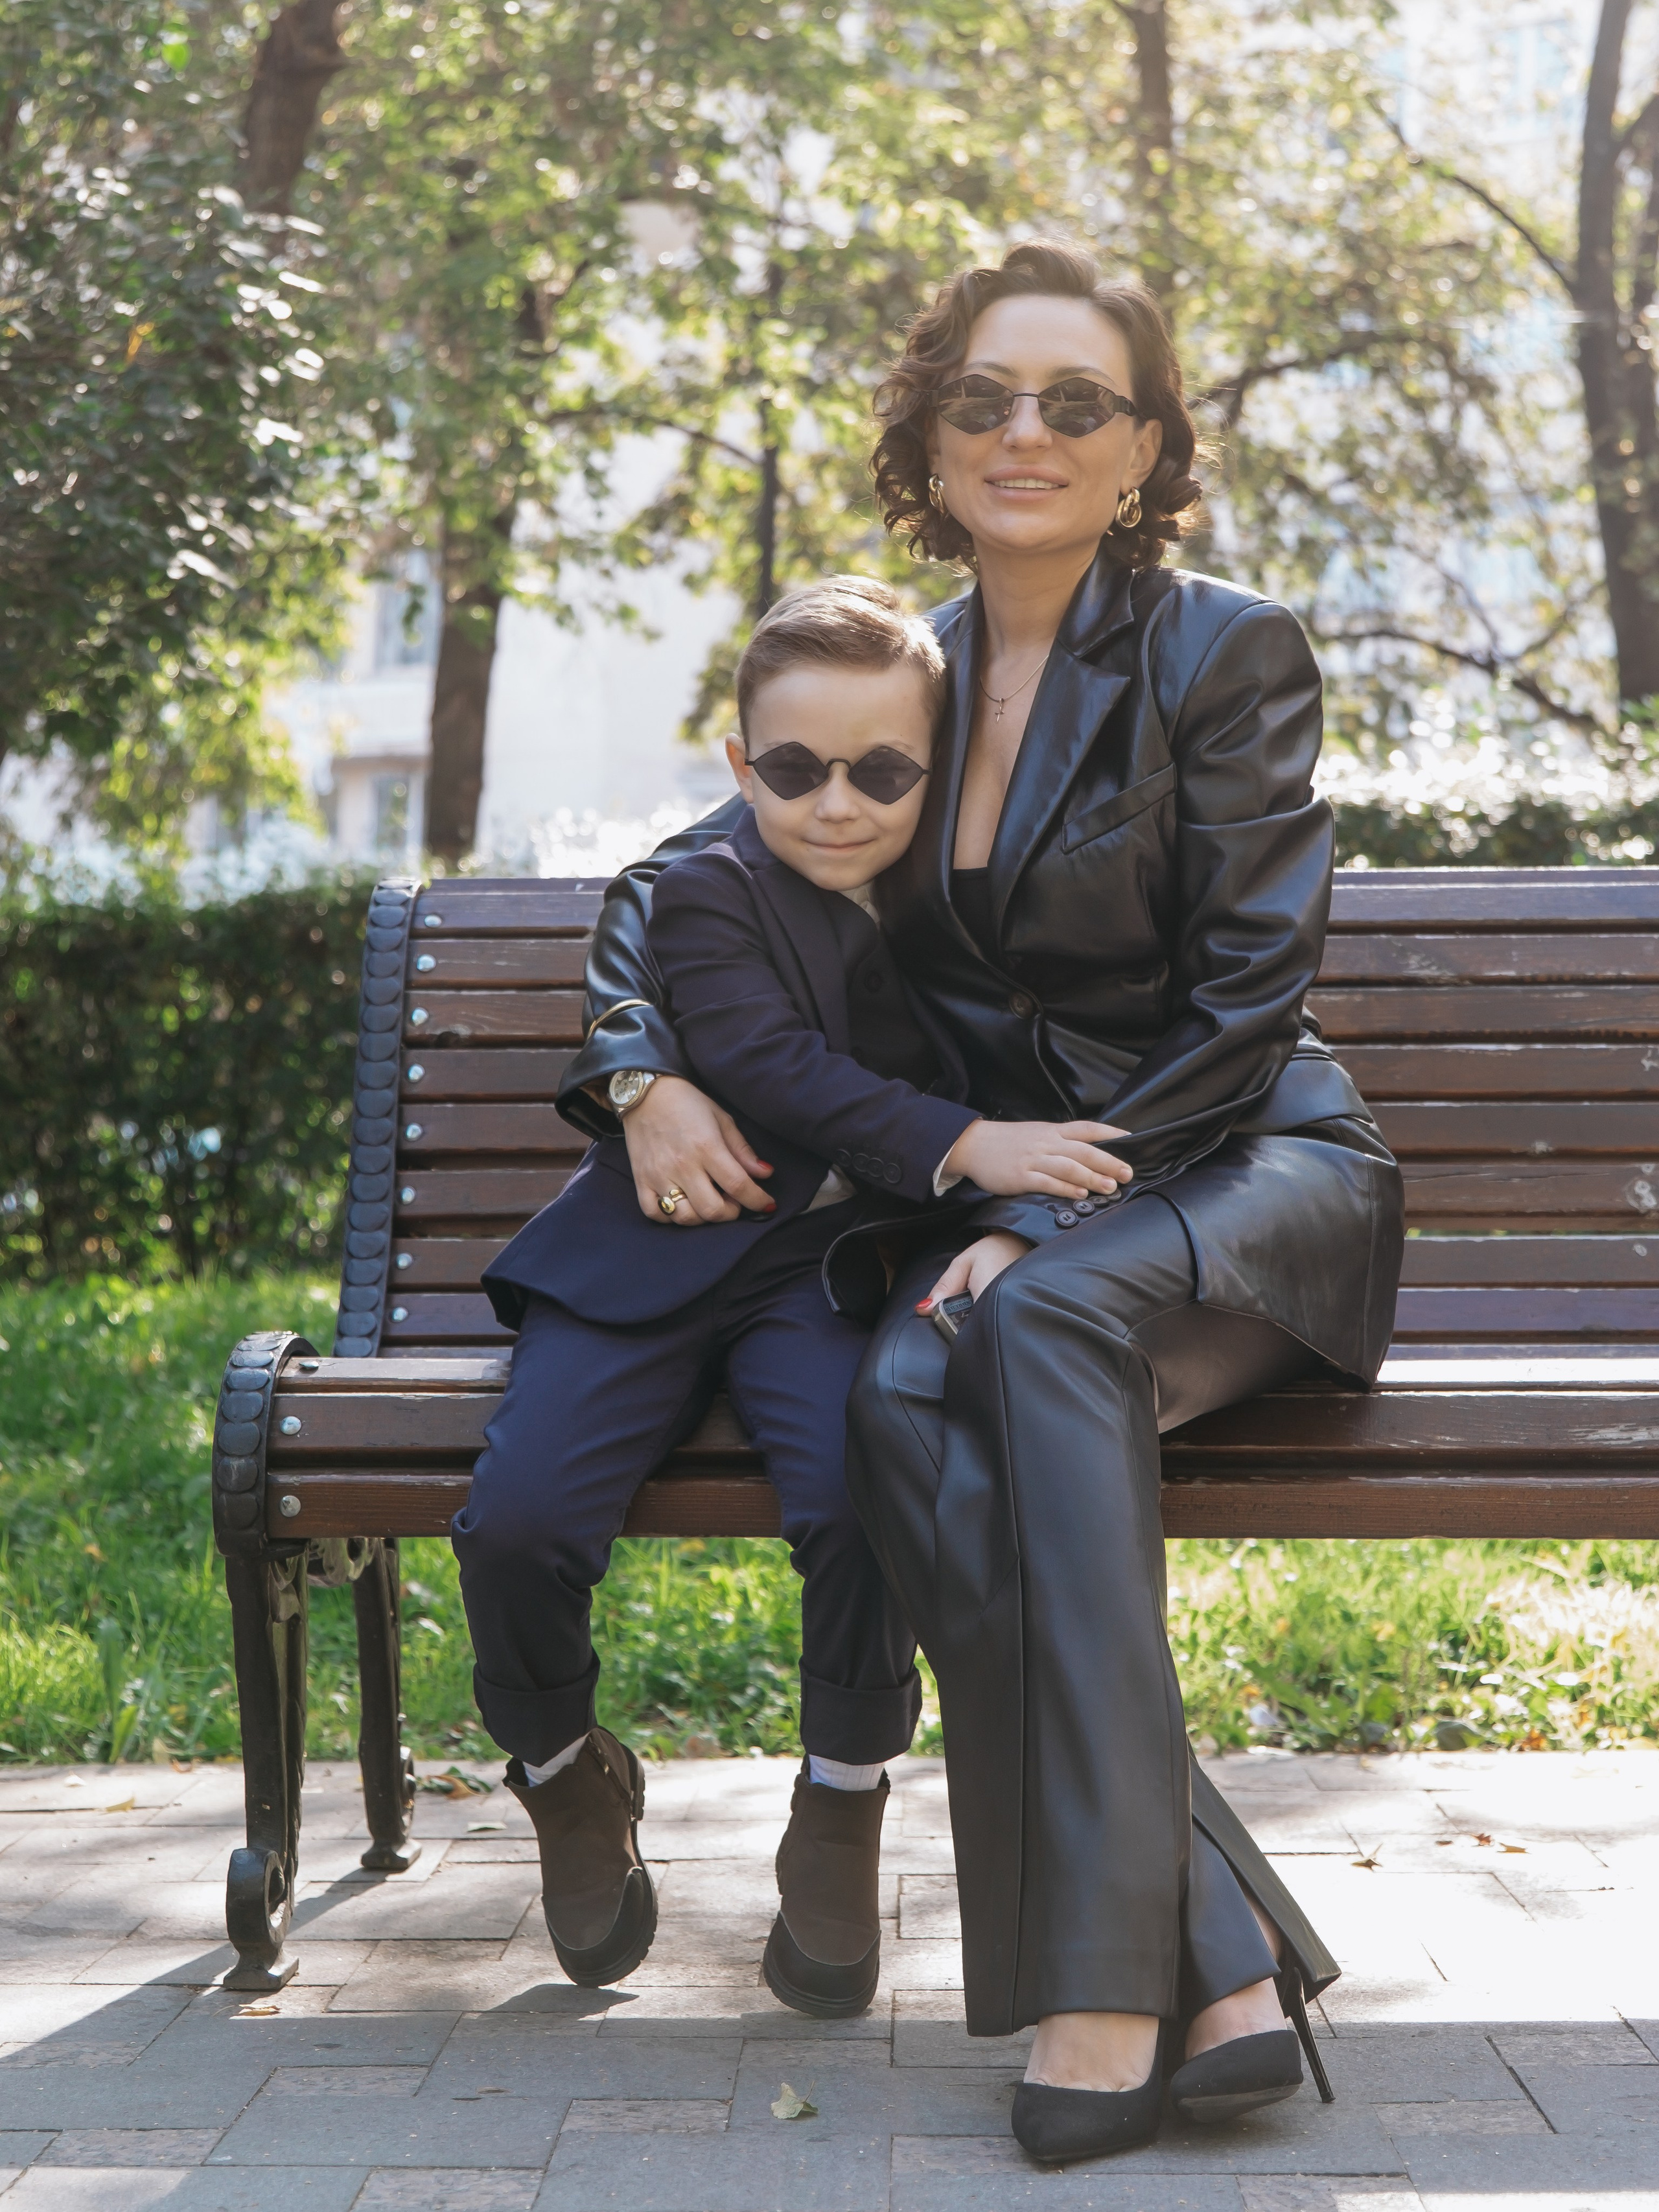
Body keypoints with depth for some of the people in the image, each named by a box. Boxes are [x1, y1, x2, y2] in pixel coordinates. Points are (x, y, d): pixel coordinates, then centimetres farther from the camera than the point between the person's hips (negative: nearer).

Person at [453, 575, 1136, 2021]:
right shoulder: (708, 894, -3)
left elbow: (989, 1087, 16)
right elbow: (779, 1071, -19)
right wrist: (961, 1147, -31)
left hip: (838, 1271, 2)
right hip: (654, 1266, -1)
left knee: (862, 1496, -30)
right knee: (517, 1520, -21)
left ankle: (841, 1817, -4)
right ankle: (572, 1784, 11)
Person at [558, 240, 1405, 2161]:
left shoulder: (1225, 652, -4)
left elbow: (1246, 1002, -10)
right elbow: (661, 883, 19)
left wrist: (1045, 1219, -18)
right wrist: (647, 1068, -2)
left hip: (1253, 1175, -3)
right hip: (1011, 1211, 4)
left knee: (1046, 1320, -38)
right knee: (905, 1403, -32)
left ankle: (1107, 1983, -37)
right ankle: (1223, 1968, -33)